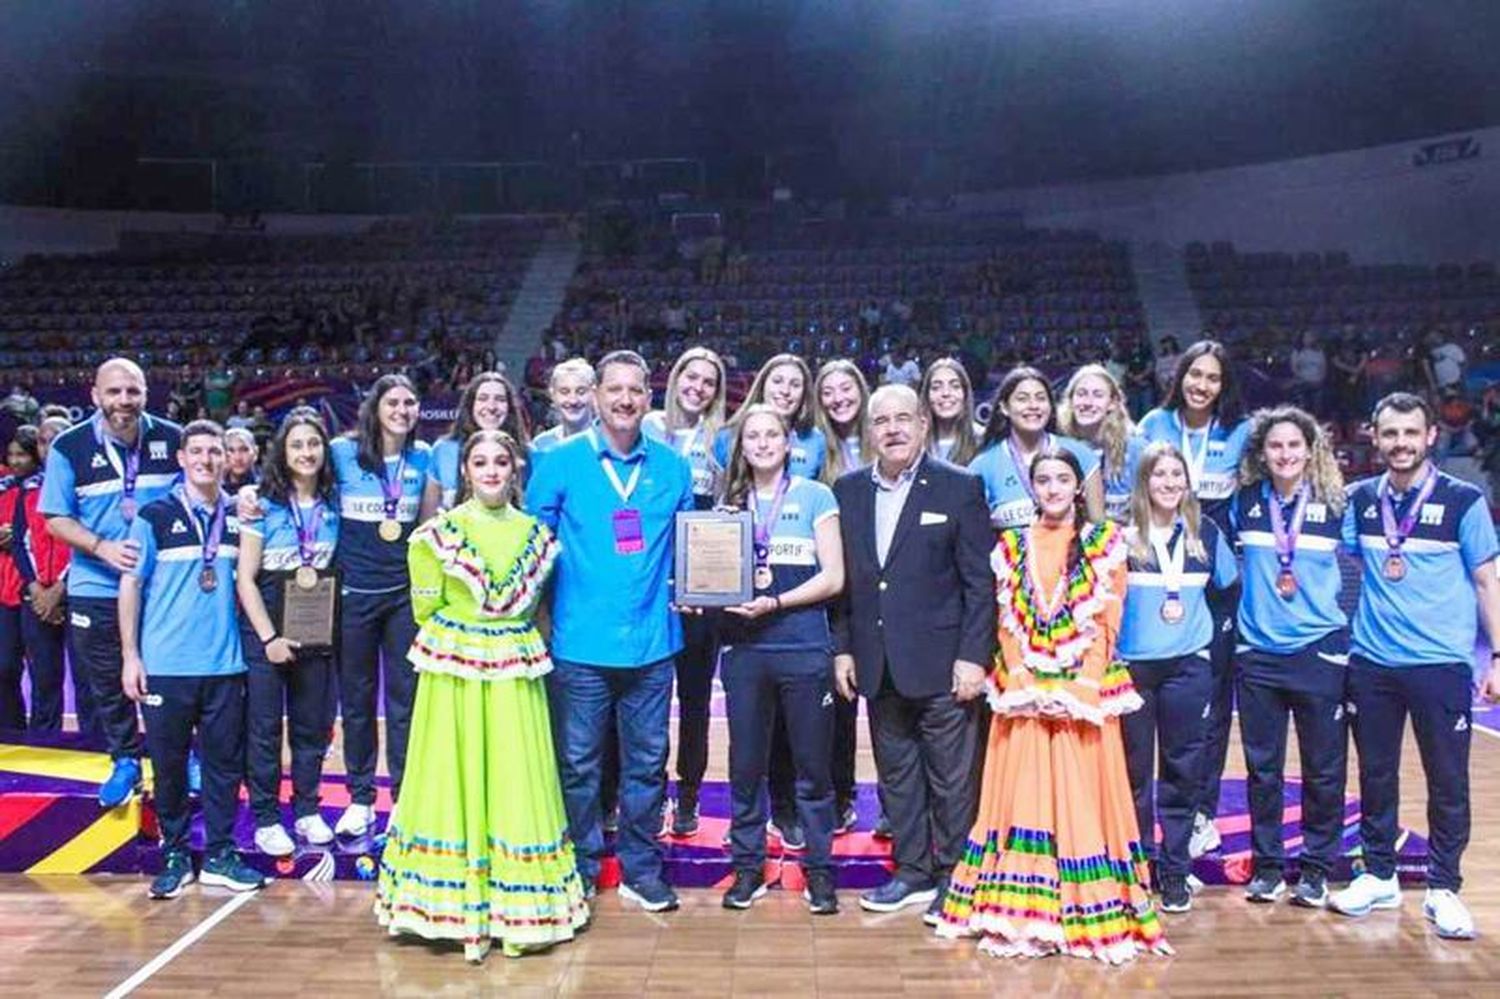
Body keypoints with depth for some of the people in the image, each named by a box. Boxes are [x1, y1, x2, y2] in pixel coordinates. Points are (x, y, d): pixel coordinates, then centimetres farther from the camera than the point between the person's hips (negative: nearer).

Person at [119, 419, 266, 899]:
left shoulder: (237, 516, 8)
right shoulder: (155, 515, -2)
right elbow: (131, 585, -1)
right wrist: (130, 656, -5)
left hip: (225, 665, 3)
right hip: (165, 665, -2)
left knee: (225, 762, 6)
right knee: (169, 763, 6)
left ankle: (219, 854, 17)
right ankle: (174, 853, 20)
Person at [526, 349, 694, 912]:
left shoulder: (673, 468, 6)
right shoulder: (560, 463, -1)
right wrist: (542, 613, -2)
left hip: (651, 641, 2)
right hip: (581, 641, -2)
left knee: (647, 762, 10)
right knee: (578, 762, 7)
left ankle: (640, 870, 25)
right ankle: (580, 870, 24)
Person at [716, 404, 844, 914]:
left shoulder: (815, 496, 3)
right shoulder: (731, 503, 12)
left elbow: (833, 577, -4)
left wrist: (774, 603, -14)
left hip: (803, 648, -3)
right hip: (744, 649, 3)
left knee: (812, 766, 5)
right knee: (745, 764, 9)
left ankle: (819, 869, 18)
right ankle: (747, 867, 22)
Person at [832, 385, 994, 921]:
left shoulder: (960, 488, -4)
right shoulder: (848, 491, 8)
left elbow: (980, 580, -6)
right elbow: (843, 577, 11)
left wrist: (973, 656, -11)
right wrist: (843, 648, 5)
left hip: (942, 664, -4)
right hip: (879, 665, 4)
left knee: (952, 778, 4)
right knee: (896, 775, 14)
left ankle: (955, 877, 19)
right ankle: (913, 871, 28)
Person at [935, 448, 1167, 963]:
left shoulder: (1105, 542, 4)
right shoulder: (1012, 547, 11)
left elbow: (1107, 622, -2)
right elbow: (1007, 622, 6)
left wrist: (1081, 688, -11)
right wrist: (1024, 685, -7)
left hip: (1085, 693, -2)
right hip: (1023, 693, 2)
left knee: (1080, 795, -1)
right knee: (1022, 795, 1)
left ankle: (1089, 914, 6)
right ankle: (1019, 913, 7)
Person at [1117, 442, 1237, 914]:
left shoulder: (1205, 533, 5)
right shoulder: (1123, 535, -3)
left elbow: (1230, 588, 17)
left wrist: (1208, 631, 9)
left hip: (1187, 667, 2)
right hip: (1131, 665, -1)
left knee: (1180, 770, 6)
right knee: (1134, 770, 6)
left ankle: (1175, 871, 16)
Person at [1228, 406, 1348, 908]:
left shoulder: (1335, 503, 0)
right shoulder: (1245, 502, 3)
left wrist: (1348, 631, 5)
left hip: (1319, 650, -1)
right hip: (1257, 652, 1)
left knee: (1323, 768, 5)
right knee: (1262, 766, 8)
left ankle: (1317, 866, 20)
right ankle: (1266, 863, 20)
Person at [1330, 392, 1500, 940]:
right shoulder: (1361, 499, 5)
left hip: (1442, 663, -3)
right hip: (1372, 663, 3)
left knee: (1448, 780, 4)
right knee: (1375, 775, 11)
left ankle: (1443, 888, 17)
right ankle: (1379, 875, 25)